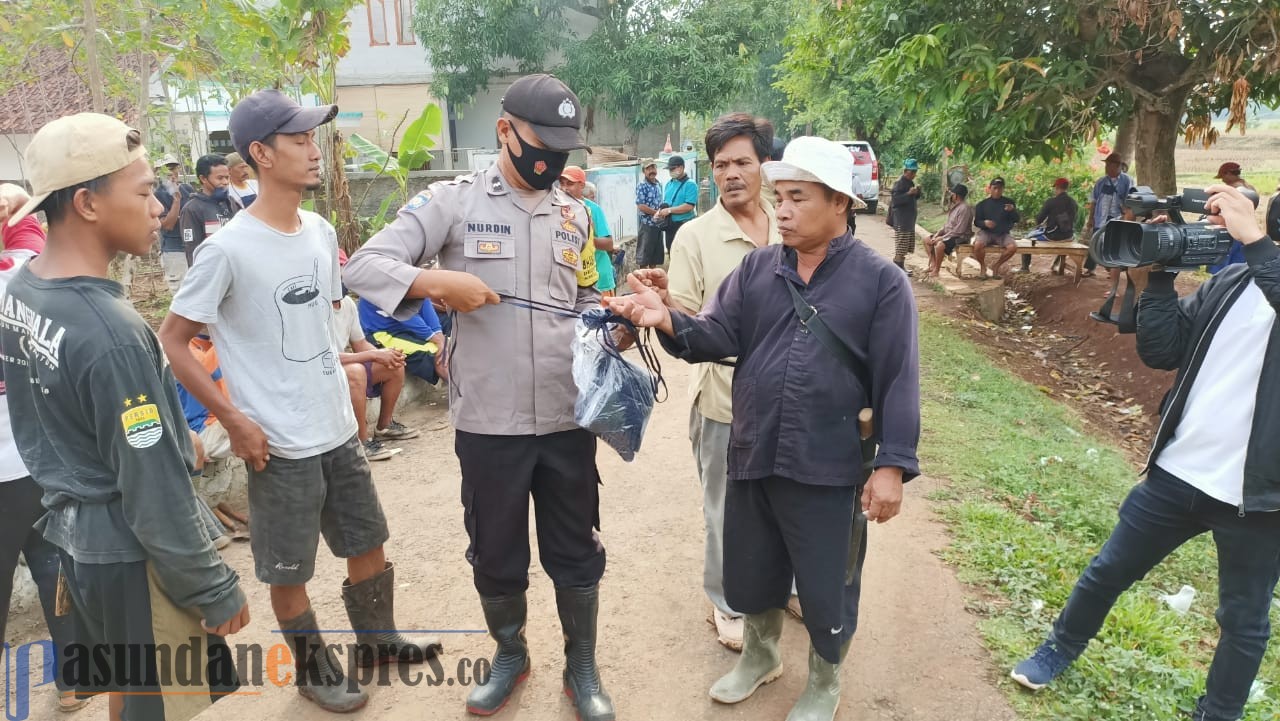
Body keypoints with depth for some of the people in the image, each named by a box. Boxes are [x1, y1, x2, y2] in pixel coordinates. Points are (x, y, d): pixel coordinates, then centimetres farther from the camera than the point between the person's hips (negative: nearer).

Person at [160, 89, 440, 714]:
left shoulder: (321, 231, 3)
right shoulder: (228, 249, -17)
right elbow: (172, 339, -11)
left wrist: (347, 366, 12)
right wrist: (234, 420, -15)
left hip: (340, 429, 6)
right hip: (279, 445, -6)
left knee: (368, 544, 19)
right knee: (289, 571, 11)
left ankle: (377, 641, 42)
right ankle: (316, 670, 34)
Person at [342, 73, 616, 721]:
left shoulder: (574, 214, 8)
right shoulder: (453, 200, -4)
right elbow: (362, 265, -8)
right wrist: (437, 281, -24)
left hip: (568, 417, 3)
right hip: (489, 421, -2)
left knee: (576, 553, 14)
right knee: (495, 554, 16)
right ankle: (509, 657, 42)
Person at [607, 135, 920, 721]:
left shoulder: (881, 280, -7)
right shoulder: (756, 268, 5)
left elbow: (898, 381, -9)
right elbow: (719, 335, -3)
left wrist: (892, 465, -13)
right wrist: (667, 321, -22)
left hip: (829, 469, -4)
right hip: (752, 457, 4)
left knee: (826, 588, 13)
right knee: (750, 573, 20)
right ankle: (760, 655, 49)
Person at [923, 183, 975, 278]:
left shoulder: (964, 208, -20)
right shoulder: (955, 206, 11)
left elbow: (959, 230, -24)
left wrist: (942, 238, -21)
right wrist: (938, 233, 2)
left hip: (960, 237, -11)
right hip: (949, 234, 11)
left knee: (939, 245, -34)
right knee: (927, 240, 8)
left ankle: (936, 270, -19)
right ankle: (933, 264, 4)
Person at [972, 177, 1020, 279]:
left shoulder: (1008, 202, 6)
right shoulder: (983, 204, 4)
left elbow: (1017, 220, -1)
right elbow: (976, 222, 3)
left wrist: (1012, 210, -23)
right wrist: (984, 223, -20)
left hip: (1003, 234, 1)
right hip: (986, 232, -1)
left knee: (1013, 247, -29)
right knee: (978, 245, -34)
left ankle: (996, 266, -1)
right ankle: (983, 267, -3)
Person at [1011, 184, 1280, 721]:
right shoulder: (1228, 280, 4)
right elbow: (1161, 351, 1)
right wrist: (1160, 272, -7)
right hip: (1178, 470, 4)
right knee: (1108, 571, 17)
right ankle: (1061, 648, 40)